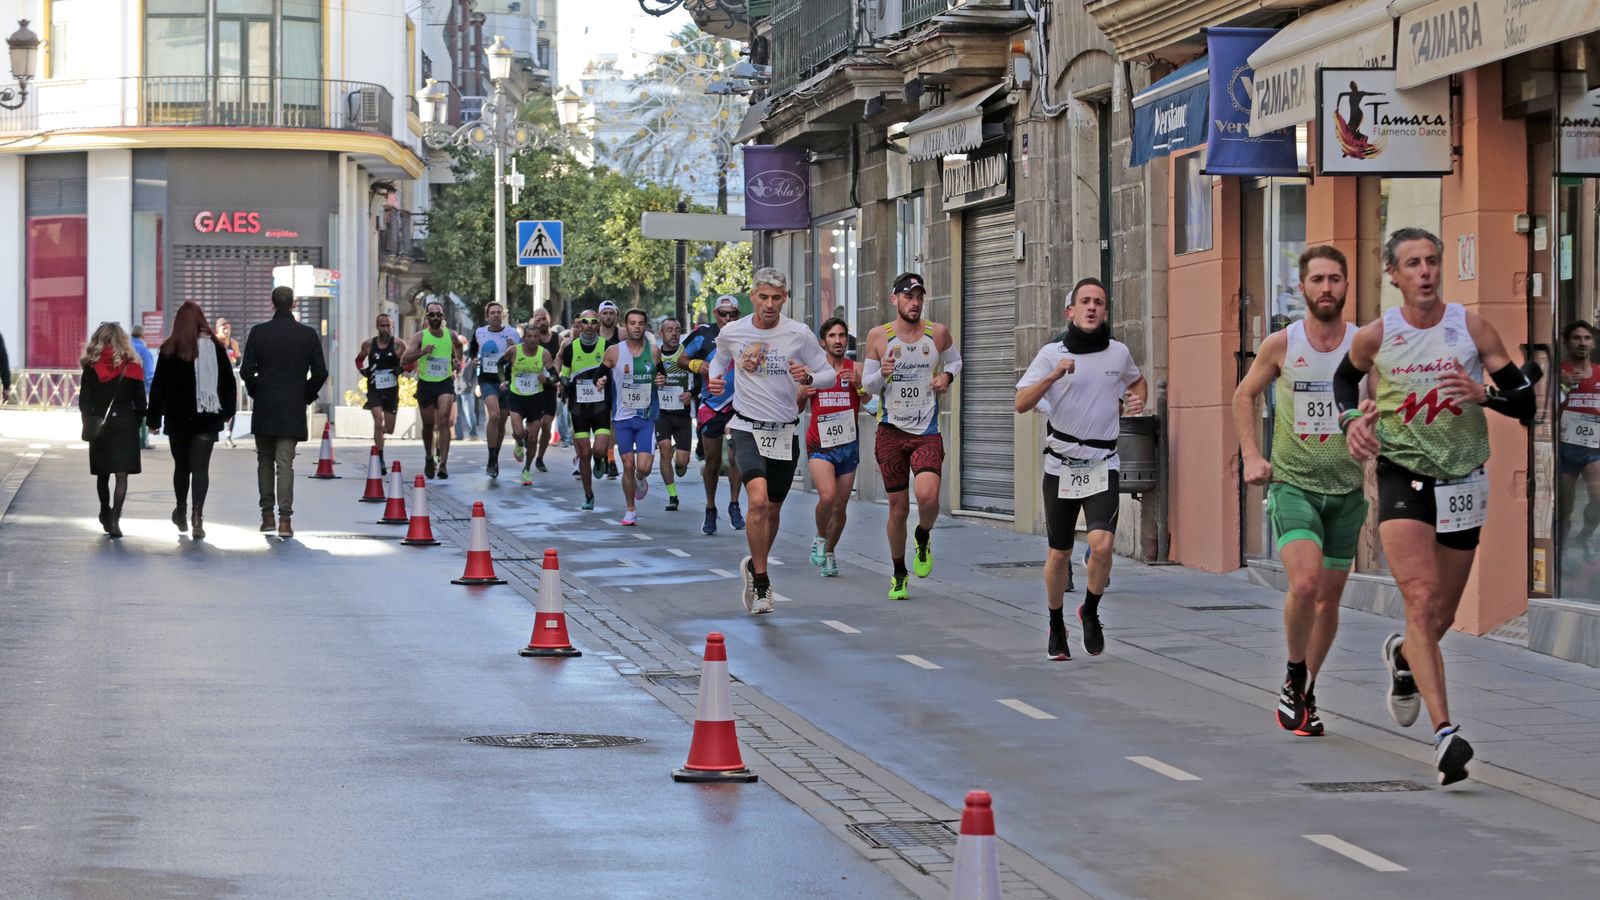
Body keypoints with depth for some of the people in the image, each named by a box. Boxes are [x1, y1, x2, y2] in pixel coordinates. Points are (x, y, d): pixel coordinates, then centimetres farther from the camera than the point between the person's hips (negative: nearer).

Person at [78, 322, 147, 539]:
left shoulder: (91, 367, -2)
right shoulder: (132, 367, -3)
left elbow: (84, 401, 0)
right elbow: (140, 401, 0)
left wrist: (89, 424, 8)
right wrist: (136, 422, 10)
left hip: (99, 428, 2)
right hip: (126, 426, -2)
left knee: (103, 474, 16)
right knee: (122, 474, -4)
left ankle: (106, 514, 28)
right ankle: (115, 518, -17)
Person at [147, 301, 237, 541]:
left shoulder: (169, 349, -5)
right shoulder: (215, 347, 1)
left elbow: (159, 386, -3)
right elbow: (228, 382, 8)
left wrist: (154, 418, 3)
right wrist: (227, 411, 19)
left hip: (178, 418, 0)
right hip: (207, 416, 0)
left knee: (181, 466, 15)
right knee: (200, 467, -3)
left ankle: (181, 513, 26)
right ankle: (197, 517, -17)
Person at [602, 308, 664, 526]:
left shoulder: (654, 351, 1)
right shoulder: (614, 352, -3)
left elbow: (660, 373, 17)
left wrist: (662, 380, -5)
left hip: (647, 417, 0)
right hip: (623, 417, 0)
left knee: (644, 467, -9)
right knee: (628, 466, 3)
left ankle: (641, 480, 28)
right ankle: (630, 510, 19)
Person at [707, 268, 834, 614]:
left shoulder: (799, 334, -6)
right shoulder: (732, 333, -2)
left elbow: (829, 373, 0)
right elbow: (720, 359, 20)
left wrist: (808, 377, -22)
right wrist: (714, 377, -2)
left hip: (785, 432, 2)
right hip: (747, 429, -2)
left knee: (773, 510, 13)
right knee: (758, 501, -22)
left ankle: (755, 567, 40)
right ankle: (761, 581, -10)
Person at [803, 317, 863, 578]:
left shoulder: (856, 369, -1)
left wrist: (860, 385, -28)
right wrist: (802, 394, -11)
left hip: (848, 444, 1)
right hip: (820, 445, -1)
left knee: (841, 507, 7)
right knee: (827, 496, -23)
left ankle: (829, 551, 29)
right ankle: (820, 538, 3)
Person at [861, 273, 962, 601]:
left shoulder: (938, 333, 0)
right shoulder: (879, 337, -2)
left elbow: (955, 360, 20)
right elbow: (867, 384, 5)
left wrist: (947, 375, -2)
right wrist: (882, 373, -17)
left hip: (928, 432, 0)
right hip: (891, 431, 0)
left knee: (928, 496, -23)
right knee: (898, 507, 5)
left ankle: (923, 539, 11)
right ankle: (899, 575, 23)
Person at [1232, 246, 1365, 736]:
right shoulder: (1281, 344, -4)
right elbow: (1244, 395, 11)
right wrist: (1251, 455, 0)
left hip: (1347, 488, 2)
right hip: (1292, 483, -2)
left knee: (1329, 597, 9)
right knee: (1304, 583, -22)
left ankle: (1306, 694, 27)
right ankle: (1294, 679, 1)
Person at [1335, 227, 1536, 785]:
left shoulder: (1473, 329, -4)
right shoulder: (1374, 337, -3)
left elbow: (1525, 403, -3)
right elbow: (1345, 378, 20)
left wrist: (1484, 394, -23)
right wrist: (1351, 420, 0)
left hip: (1462, 482, 2)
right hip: (1401, 477, -2)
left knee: (1441, 617, 12)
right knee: (1422, 600, -20)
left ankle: (1402, 657, 50)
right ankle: (1445, 732, -26)